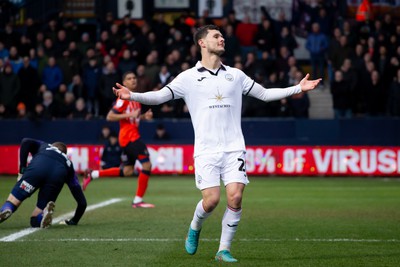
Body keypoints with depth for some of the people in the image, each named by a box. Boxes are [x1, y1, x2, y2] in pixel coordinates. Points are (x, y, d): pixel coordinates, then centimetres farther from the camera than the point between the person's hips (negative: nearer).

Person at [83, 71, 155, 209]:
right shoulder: (124, 98, -11)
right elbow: (110, 116, -14)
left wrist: (144, 116, 8)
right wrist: (130, 115, -21)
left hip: (133, 136, 9)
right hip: (128, 137, -9)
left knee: (127, 171, 12)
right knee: (146, 164, -14)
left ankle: (92, 174, 21)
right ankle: (138, 200, -7)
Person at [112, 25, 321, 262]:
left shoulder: (235, 75, 13)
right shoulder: (189, 77, 4)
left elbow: (265, 94, 20)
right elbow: (159, 96, -2)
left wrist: (298, 88, 12)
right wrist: (132, 96, -19)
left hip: (234, 148, 2)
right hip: (206, 150, -2)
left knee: (235, 198, -11)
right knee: (211, 199, -11)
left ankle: (224, 250, 3)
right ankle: (195, 229, 23)